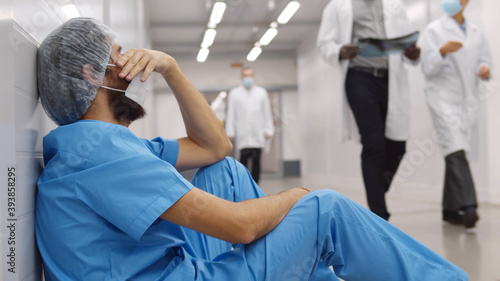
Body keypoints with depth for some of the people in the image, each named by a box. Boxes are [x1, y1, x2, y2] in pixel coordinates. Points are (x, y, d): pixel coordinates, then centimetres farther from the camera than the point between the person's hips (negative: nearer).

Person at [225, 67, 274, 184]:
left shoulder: (262, 93, 13)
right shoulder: (234, 94, 10)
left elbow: (267, 113, 11)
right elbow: (231, 115, 7)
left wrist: (269, 130, 4)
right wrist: (230, 132, 1)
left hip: (258, 135, 2)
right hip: (242, 134, -1)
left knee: (256, 161, 0)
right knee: (244, 158, -14)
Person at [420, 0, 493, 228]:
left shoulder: (476, 33, 18)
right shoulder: (434, 30, 5)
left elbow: (485, 61, 21)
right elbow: (427, 67, -3)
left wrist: (485, 70, -2)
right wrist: (442, 51, -20)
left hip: (467, 100, 5)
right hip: (443, 97, -5)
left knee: (455, 155, 8)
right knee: (455, 151, -19)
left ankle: (451, 209, 14)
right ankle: (467, 206, -27)